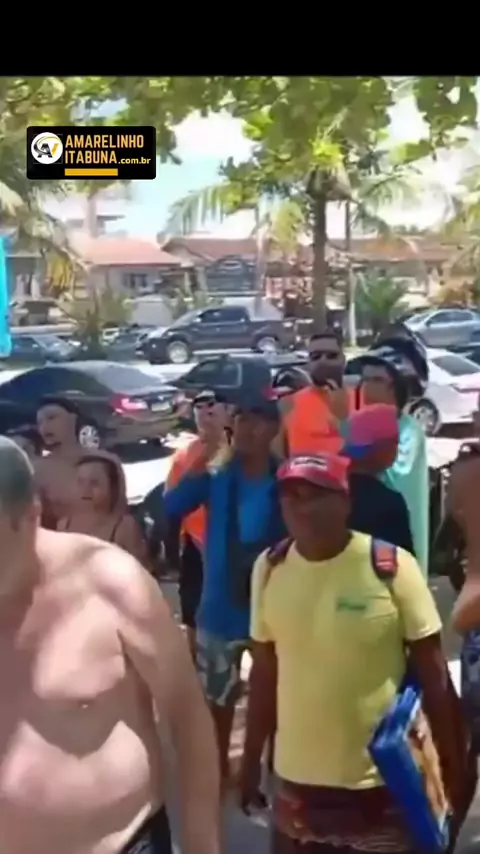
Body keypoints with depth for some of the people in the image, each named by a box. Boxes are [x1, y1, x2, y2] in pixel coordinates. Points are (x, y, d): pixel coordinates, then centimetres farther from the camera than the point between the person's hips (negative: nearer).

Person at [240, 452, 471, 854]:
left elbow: (433, 673, -8)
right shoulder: (269, 568, -5)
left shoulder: (392, 566, -15)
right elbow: (264, 671, 5)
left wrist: (454, 766, -5)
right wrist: (251, 760, 10)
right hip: (297, 779, 3)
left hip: (383, 780, -3)